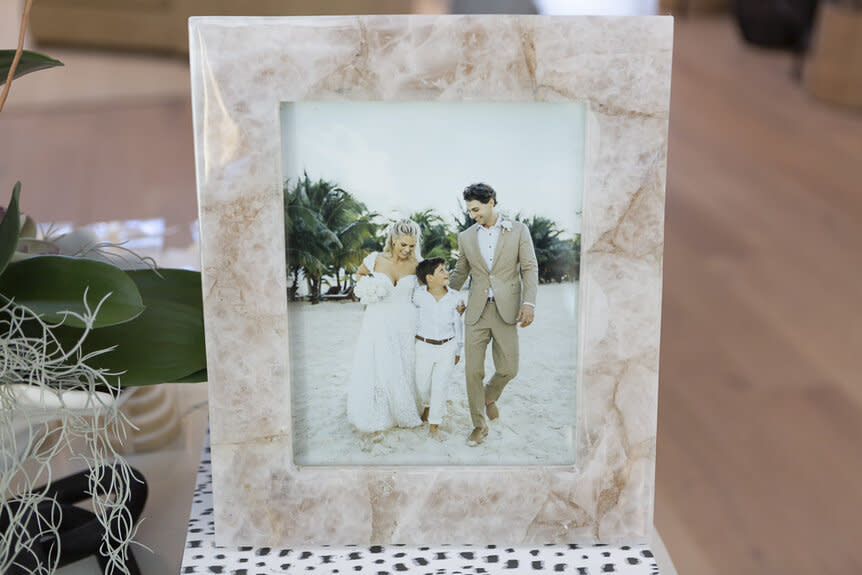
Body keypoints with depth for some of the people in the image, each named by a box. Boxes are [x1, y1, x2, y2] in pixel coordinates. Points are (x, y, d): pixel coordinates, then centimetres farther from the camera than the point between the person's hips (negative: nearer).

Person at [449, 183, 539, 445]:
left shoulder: (518, 230, 1)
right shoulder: (466, 237, 8)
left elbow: (530, 267, -1)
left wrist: (529, 303, -12)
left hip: (506, 311, -2)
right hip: (476, 311, 2)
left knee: (508, 369, -1)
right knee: (473, 371, -1)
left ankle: (490, 395, 33)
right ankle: (479, 426, 14)